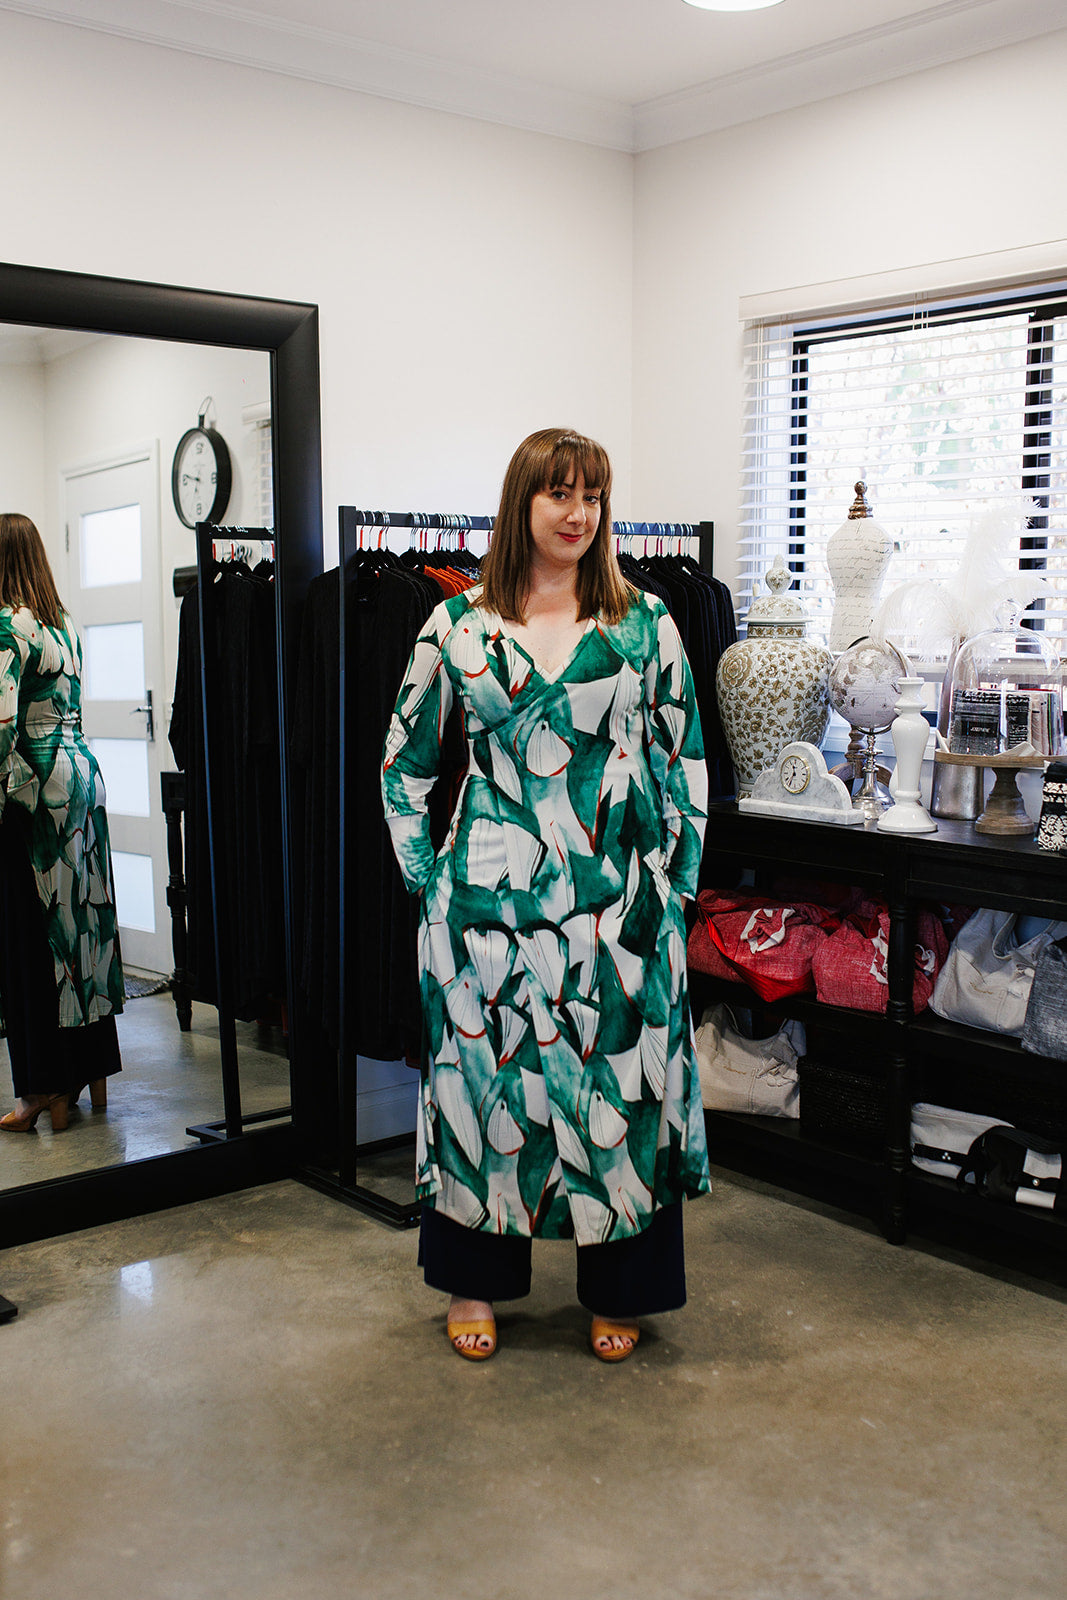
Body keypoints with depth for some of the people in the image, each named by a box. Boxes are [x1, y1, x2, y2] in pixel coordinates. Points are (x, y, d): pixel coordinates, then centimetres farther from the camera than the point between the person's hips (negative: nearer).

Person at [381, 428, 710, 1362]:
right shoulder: (457, 625, 3)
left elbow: (686, 760, 8)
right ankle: (474, 1280, 27)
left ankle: (620, 1291, 23)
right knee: (482, 1073, 7)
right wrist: (431, 880, 5)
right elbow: (404, 763, 10)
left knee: (623, 1079, 5)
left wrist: (672, 878, 3)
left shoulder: (645, 622, 4)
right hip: (489, 899, 0)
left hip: (617, 901, 0)